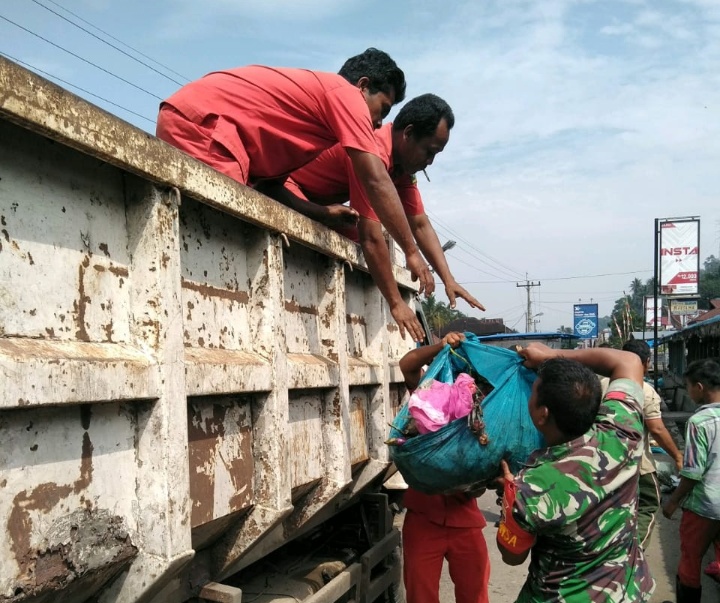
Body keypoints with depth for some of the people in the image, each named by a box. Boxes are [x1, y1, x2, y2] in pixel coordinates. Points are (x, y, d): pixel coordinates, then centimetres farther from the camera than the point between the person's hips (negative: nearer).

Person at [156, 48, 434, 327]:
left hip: (180, 119, 10)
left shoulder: (314, 91, 26)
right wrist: (411, 251, -3)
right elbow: (376, 181, -8)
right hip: (199, 121, -10)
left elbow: (271, 181, 24)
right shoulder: (345, 93, 0)